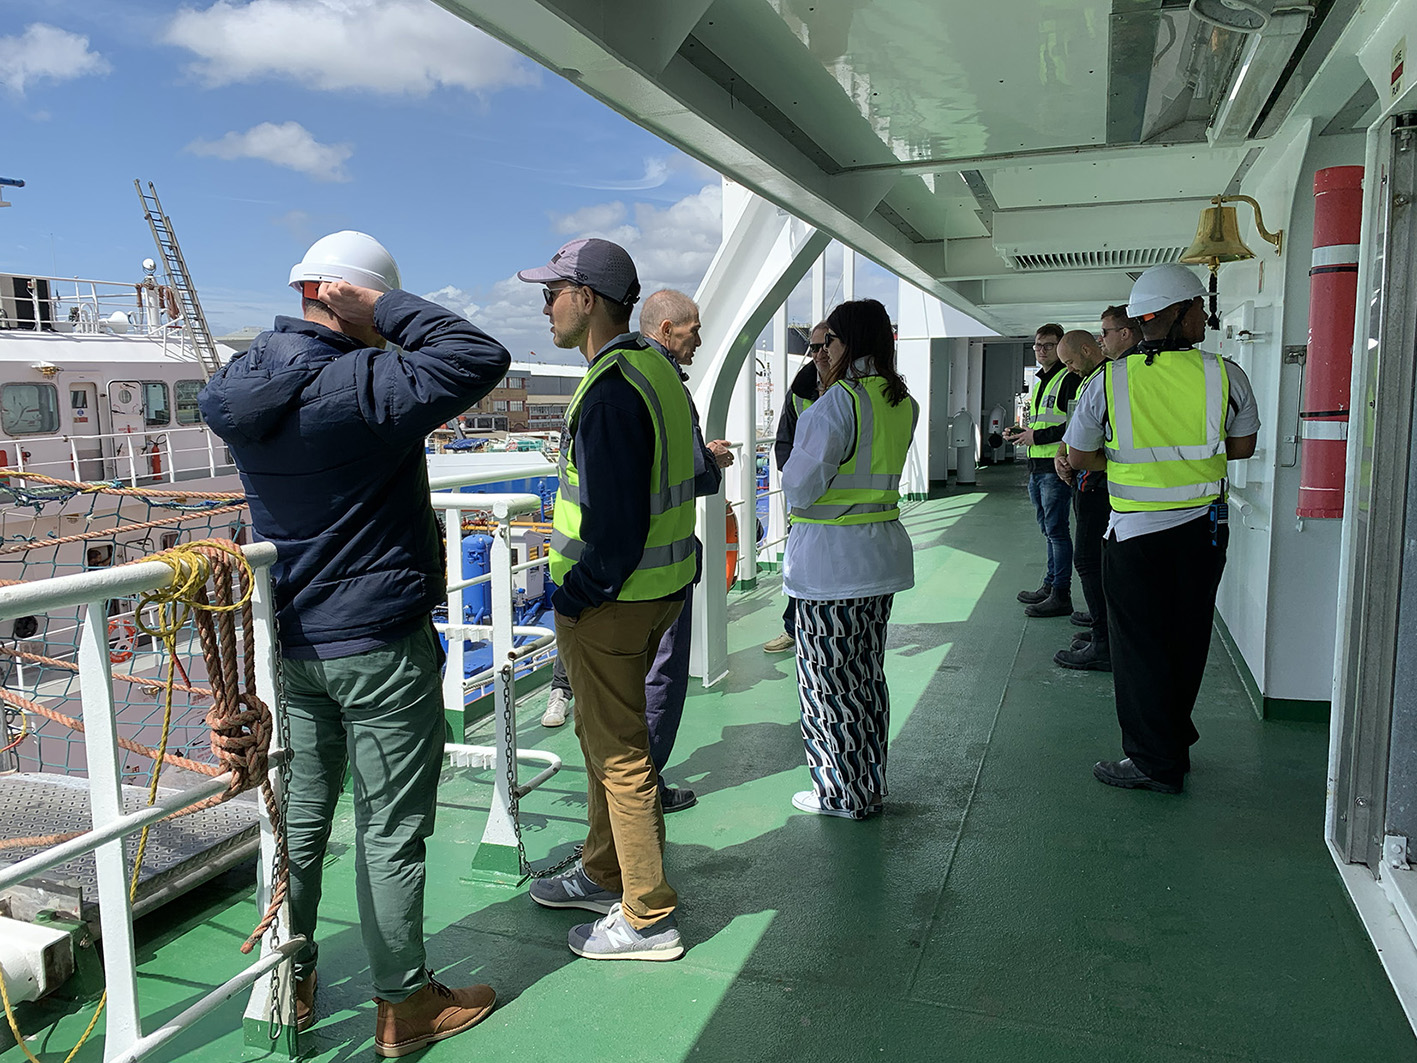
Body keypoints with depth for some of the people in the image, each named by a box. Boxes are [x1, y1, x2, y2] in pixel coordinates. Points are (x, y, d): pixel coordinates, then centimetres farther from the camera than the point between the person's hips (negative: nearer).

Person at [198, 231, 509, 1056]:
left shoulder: (240, 389, 2)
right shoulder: (366, 386, -21)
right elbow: (482, 357, -23)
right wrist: (385, 305, -16)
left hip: (290, 640, 8)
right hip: (381, 646, -7)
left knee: (300, 815, 19)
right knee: (391, 830, 5)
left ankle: (289, 982, 34)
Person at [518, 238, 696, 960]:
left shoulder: (612, 390, -22)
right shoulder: (658, 372, 10)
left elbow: (615, 523, -27)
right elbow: (689, 470, 17)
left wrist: (573, 600, -14)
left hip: (608, 602, -10)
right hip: (657, 586, 10)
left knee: (619, 753, 2)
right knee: (604, 736, 22)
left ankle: (648, 919, 17)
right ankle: (604, 874, 39)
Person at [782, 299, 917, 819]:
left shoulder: (838, 402, -18)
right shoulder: (904, 403, 6)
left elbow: (801, 484, -17)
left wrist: (796, 495, 3)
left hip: (830, 556, -8)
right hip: (881, 551, 8)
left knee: (827, 678, 5)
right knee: (868, 672, 17)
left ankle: (841, 794, 16)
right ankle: (871, 785, 29)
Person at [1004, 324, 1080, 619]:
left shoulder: (1069, 379, -9)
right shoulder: (1039, 381, 20)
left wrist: (1038, 436, -17)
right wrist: (1019, 432, 11)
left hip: (1056, 466, -9)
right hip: (1036, 466, 9)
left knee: (1056, 529, -7)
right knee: (1047, 529, 14)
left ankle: (1061, 595, -2)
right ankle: (1049, 586, 23)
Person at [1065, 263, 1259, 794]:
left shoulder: (1110, 380, -10)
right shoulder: (1224, 374, -5)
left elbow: (1079, 456, -3)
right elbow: (1243, 446, 8)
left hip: (1134, 534, -3)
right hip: (1203, 527, 3)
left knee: (1139, 646, 7)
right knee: (1186, 641, 17)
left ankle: (1155, 763, 14)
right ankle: (1175, 744, 32)